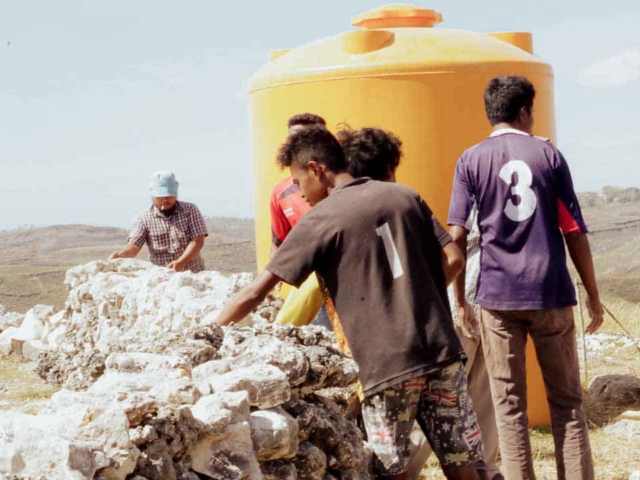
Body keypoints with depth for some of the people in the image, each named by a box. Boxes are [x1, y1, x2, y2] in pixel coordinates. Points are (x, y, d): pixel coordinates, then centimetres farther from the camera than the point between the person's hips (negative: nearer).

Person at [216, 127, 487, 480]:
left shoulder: (320, 219, -2)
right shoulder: (406, 196, 11)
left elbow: (253, 294, -3)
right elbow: (452, 260, 8)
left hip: (386, 364, -5)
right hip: (440, 348, 5)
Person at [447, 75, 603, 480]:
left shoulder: (471, 161, 3)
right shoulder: (548, 154, 4)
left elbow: (458, 235, -2)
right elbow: (574, 231, 3)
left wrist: (459, 298, 6)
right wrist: (593, 295, 9)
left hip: (497, 295, 0)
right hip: (551, 293, 0)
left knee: (509, 405, 5)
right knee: (567, 400, 9)